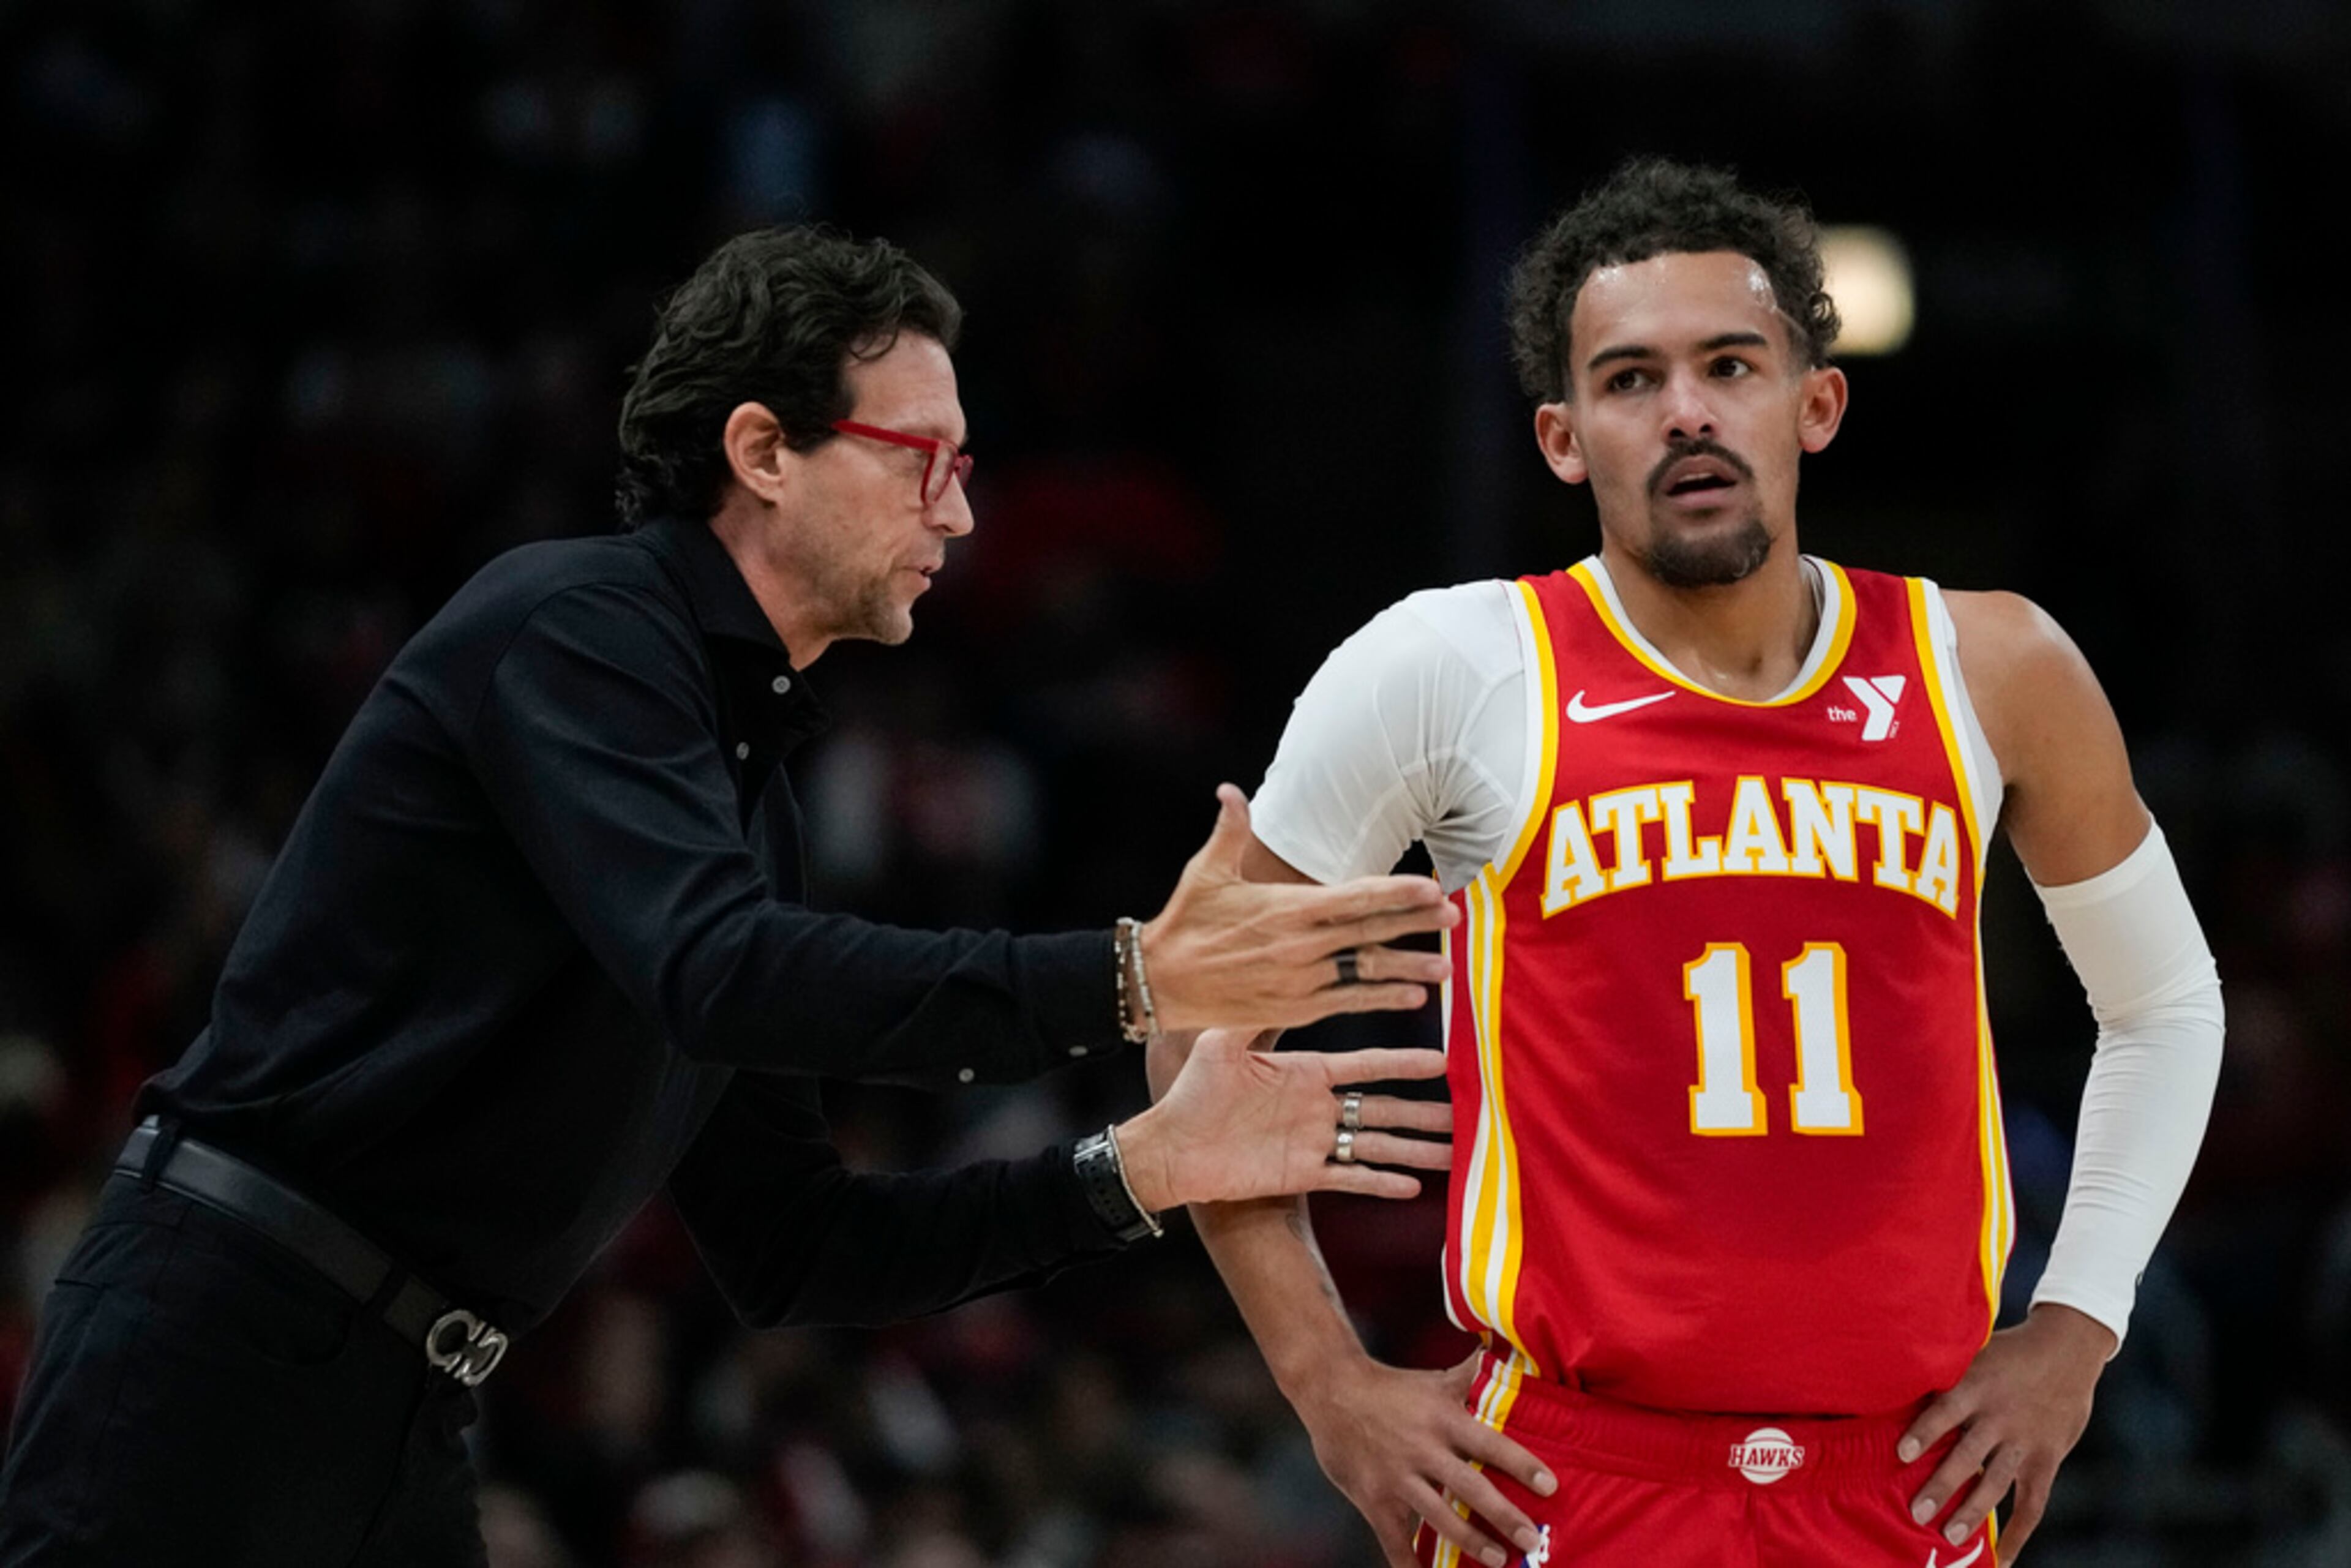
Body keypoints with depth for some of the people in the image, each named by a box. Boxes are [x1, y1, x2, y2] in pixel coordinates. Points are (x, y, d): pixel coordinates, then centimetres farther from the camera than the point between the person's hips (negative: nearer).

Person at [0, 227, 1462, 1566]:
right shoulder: (576, 626, -9)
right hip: (218, 1357, -9)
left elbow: (789, 1250, 17)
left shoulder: (747, 773, 18)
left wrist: (1139, 1170, 6)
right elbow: (721, 974, -26)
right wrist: (1135, 982, -26)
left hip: (399, 1427, 9)